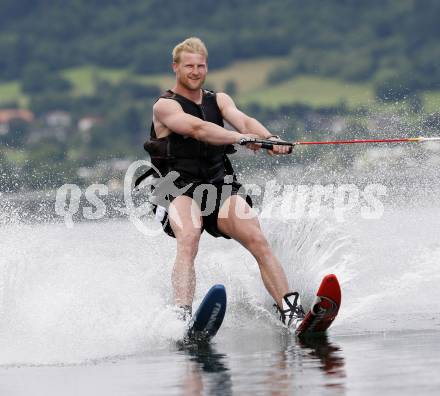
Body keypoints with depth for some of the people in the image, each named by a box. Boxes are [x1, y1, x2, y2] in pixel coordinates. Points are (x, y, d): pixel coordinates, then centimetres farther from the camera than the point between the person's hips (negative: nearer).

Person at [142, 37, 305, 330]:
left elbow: (242, 119, -5)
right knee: (188, 240, -33)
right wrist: (241, 138, -33)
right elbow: (197, 129, -19)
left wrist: (270, 137, -28)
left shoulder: (218, 100, 16)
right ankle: (182, 317, -44)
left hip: (220, 185, 4)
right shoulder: (165, 106, -1)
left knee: (258, 241, -17)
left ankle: (291, 312, -21)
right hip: (181, 189, -4)